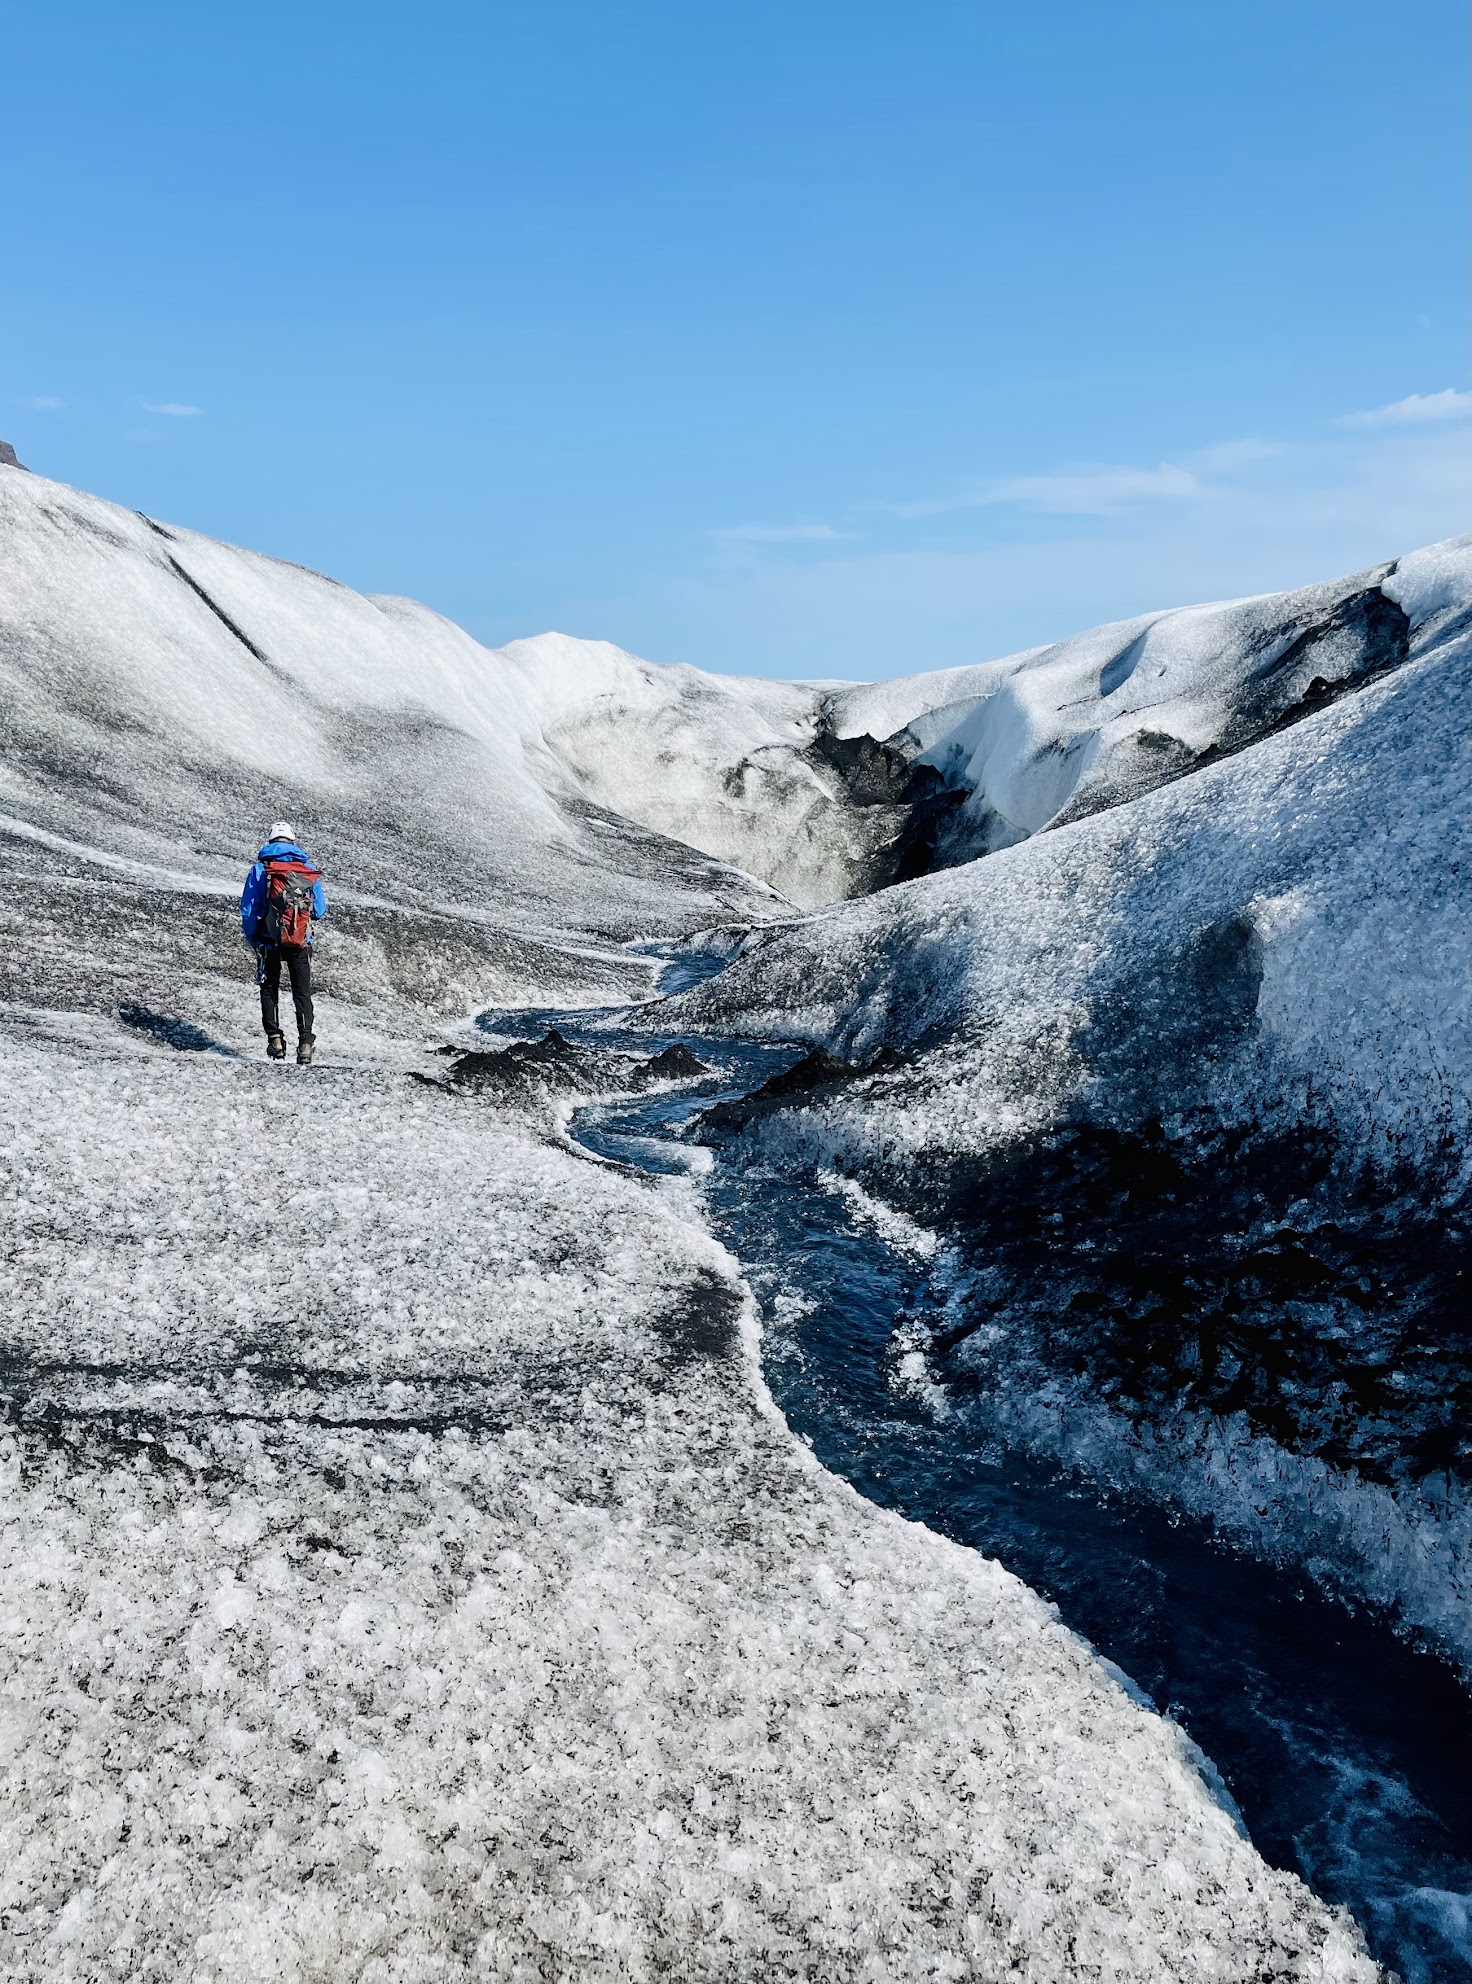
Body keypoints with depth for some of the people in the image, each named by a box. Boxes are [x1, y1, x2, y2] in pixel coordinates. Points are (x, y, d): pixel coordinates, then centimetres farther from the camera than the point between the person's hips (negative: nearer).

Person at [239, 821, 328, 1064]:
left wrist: (253, 940, 9)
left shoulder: (260, 869, -3)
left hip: (269, 941, -1)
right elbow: (320, 910, 5)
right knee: (302, 993, 8)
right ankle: (305, 1042, -5)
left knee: (269, 990, 16)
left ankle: (275, 1040, 5)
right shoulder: (309, 870, 2)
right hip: (301, 943, 1)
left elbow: (247, 910, -4)